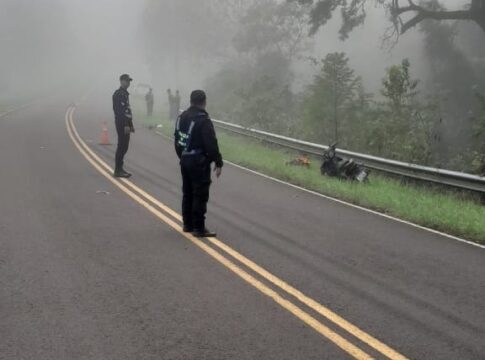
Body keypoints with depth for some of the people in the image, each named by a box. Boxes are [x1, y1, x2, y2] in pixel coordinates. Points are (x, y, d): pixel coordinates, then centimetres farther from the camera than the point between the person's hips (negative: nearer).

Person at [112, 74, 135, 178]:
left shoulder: (125, 93, 18)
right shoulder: (118, 94, -13)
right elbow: (119, 111, -20)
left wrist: (131, 125, 19)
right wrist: (125, 125, -24)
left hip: (126, 124, 10)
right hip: (121, 124, -10)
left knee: (124, 147, 11)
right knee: (122, 147, -8)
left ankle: (119, 168, 17)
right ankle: (118, 170, -6)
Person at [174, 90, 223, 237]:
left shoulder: (182, 117, 8)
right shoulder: (203, 120, -18)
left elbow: (177, 141, 17)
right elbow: (211, 144, -20)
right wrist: (218, 163, -14)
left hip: (185, 160, 8)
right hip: (199, 162, -8)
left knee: (187, 193, 16)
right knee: (200, 195, -4)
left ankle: (187, 224, 24)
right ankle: (199, 228, -4)